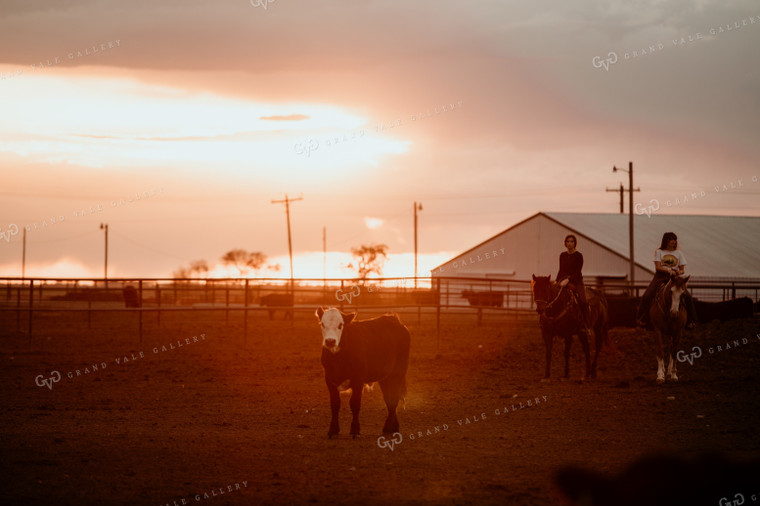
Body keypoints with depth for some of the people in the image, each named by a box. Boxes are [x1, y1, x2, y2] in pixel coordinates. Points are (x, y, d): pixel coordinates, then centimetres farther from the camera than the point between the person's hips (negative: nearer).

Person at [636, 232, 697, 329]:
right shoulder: (659, 252, 9)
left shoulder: (679, 253, 13)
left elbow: (682, 269, 9)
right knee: (647, 296, -20)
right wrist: (668, 270, -20)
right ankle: (642, 320, -7)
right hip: (660, 277, -1)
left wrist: (680, 272, -15)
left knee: (687, 297, -21)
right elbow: (658, 267, -2)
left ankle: (690, 321, -9)